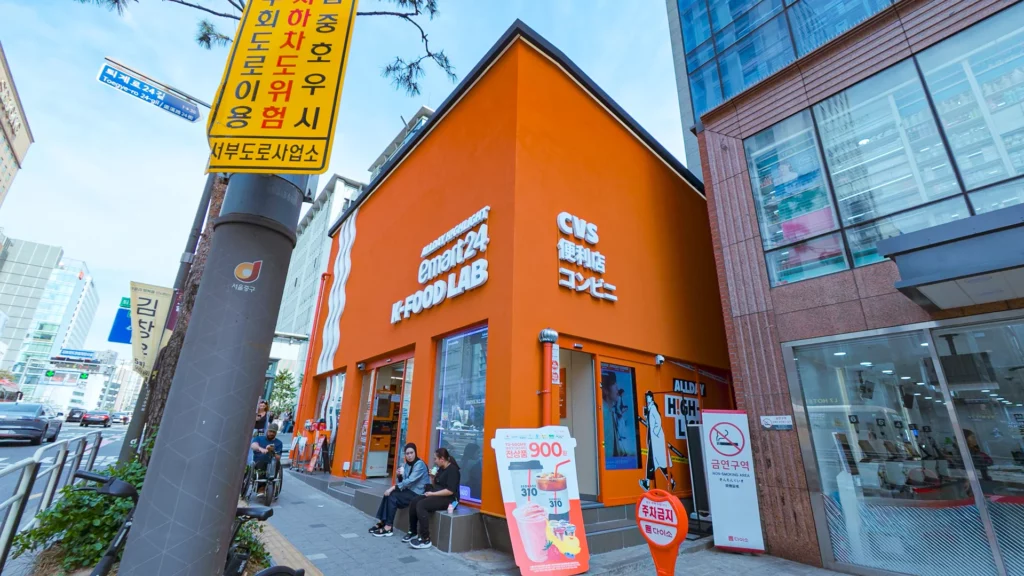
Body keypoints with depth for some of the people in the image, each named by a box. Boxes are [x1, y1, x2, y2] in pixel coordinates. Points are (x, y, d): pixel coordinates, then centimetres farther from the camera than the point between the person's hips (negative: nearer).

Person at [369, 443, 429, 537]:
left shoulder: (420, 464, -16)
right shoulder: (406, 464, 9)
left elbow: (410, 481, -24)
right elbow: (402, 482, 9)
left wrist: (393, 487, -23)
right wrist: (399, 475, -11)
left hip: (417, 494, -8)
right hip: (409, 491, 8)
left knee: (393, 496, -18)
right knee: (388, 494, -10)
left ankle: (388, 527, -13)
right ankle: (382, 522, -5)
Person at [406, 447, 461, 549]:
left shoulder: (452, 470, -14)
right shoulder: (441, 469, 14)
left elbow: (450, 491, -23)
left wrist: (433, 494, -18)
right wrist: (433, 477, 1)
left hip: (448, 498, -9)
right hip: (437, 495, 9)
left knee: (421, 505, -26)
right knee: (414, 502, -8)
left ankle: (425, 539, -21)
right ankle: (413, 532, 6)